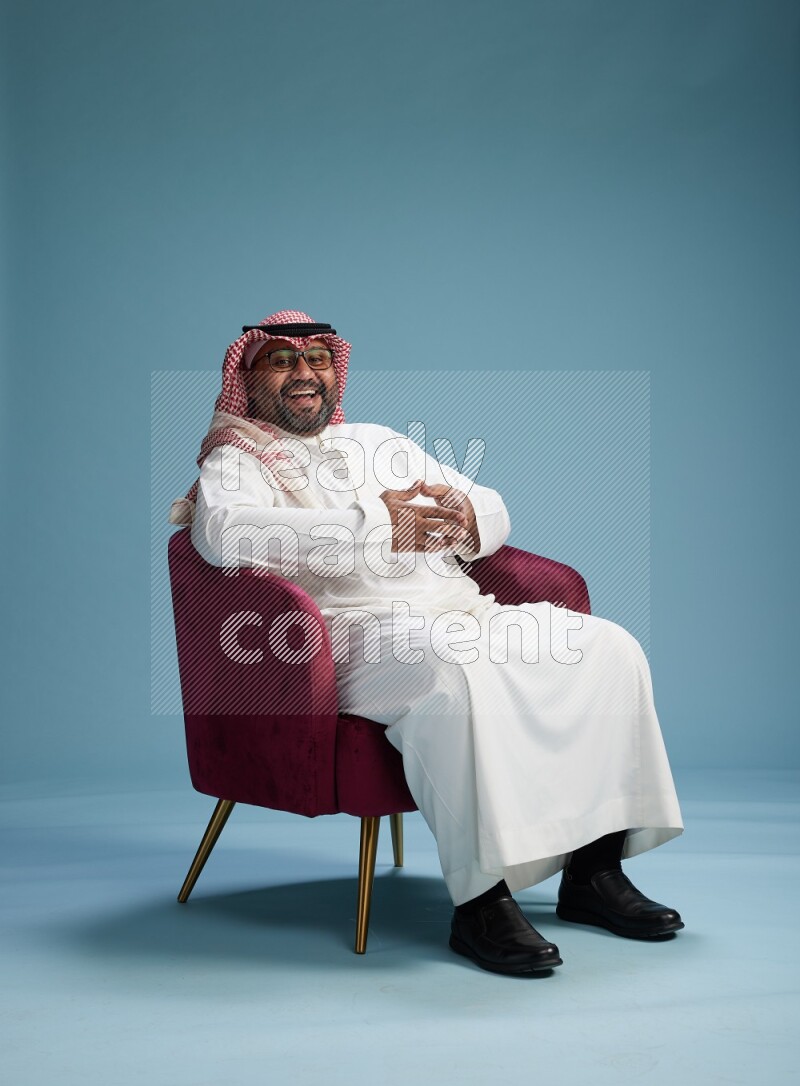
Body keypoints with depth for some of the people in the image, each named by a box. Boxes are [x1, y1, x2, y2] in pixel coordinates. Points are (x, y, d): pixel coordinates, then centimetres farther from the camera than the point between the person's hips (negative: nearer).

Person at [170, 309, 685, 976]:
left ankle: (595, 870, -8)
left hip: (466, 613, 7)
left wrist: (464, 512, -1)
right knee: (458, 669, -39)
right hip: (361, 630, -7)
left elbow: (496, 514, 27)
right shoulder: (235, 462, 9)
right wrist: (372, 525, -21)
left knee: (609, 646, -12)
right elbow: (225, 532, -18)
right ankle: (480, 898, -32)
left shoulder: (380, 440, 30)